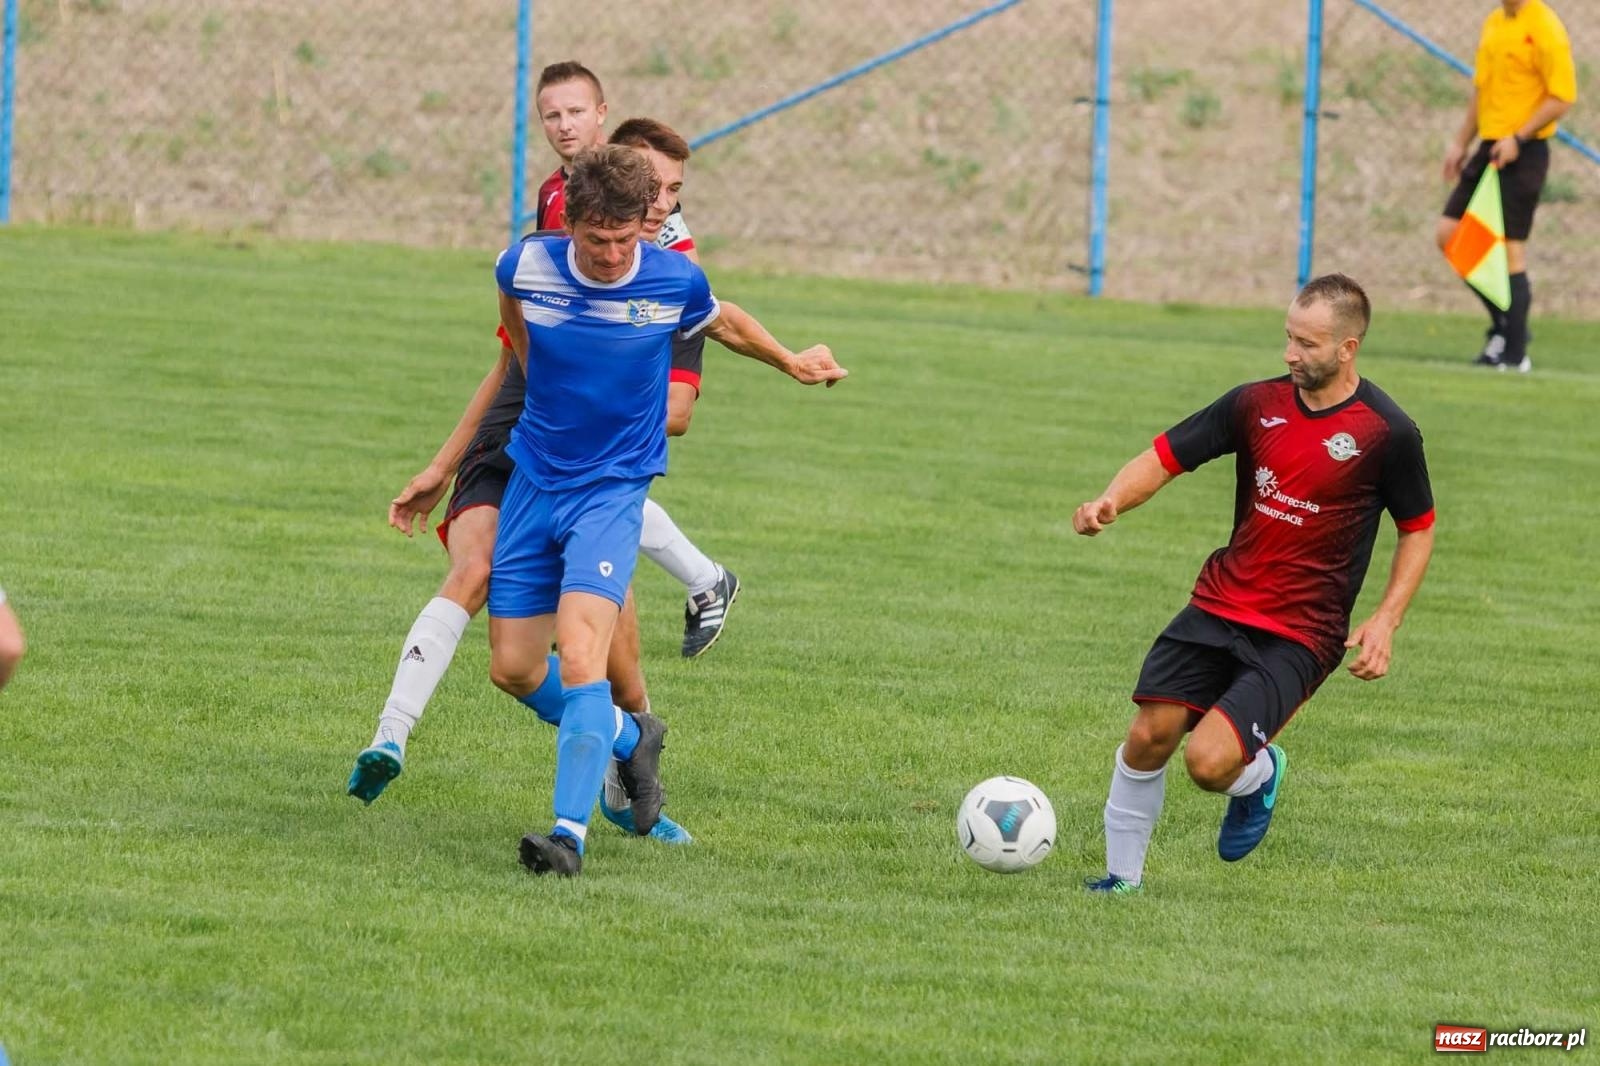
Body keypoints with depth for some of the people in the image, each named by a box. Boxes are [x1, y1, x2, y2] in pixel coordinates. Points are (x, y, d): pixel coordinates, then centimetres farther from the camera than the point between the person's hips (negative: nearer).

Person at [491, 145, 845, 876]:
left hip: (613, 490, -3)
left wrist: (792, 363, 26)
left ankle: (570, 833, -26)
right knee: (513, 669, 6)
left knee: (580, 655, -22)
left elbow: (723, 323, 13)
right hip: (534, 480, 3)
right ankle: (626, 742, 34)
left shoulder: (674, 281, -12)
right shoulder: (526, 267, -10)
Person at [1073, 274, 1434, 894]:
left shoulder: (1387, 432, -9)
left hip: (1299, 635, -4)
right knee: (1148, 737, -6)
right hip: (1218, 605, 4)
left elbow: (1418, 529, 4)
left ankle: (1260, 773, 19)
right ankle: (1122, 878, 16)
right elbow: (1165, 458, 4)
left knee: (1209, 761, -18)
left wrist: (1385, 622, -7)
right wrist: (1112, 501, -16)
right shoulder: (1257, 404, 1)